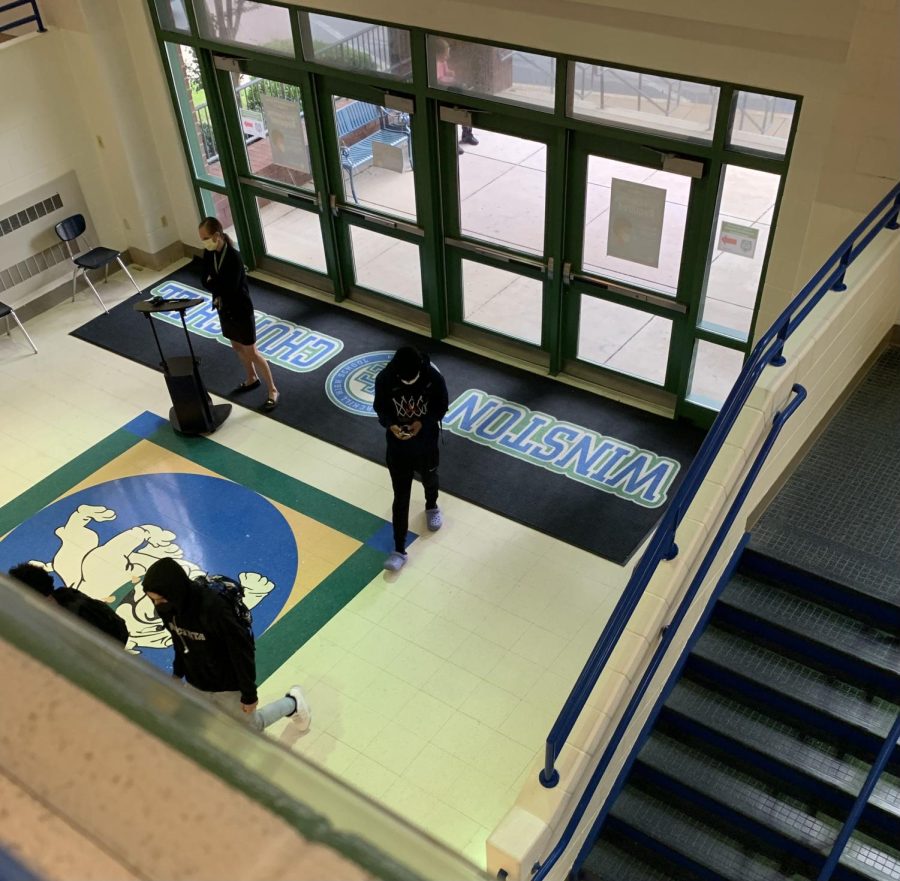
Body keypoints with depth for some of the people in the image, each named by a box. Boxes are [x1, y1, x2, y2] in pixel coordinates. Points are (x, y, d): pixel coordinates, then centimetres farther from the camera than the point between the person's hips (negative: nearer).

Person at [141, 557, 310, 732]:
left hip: (228, 685, -5)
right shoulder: (168, 607, -17)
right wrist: (178, 672, 16)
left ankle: (293, 703, 46)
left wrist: (249, 693, -19)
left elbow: (242, 649, -28)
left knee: (250, 726, 19)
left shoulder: (213, 607, -38)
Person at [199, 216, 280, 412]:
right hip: (224, 308, 8)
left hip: (240, 310, -8)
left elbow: (230, 290, -30)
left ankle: (273, 391, 14)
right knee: (237, 347, 23)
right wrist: (219, 288, -22)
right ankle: (252, 379, 45)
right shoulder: (208, 253, -4)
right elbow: (206, 281, -3)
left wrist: (212, 284, -15)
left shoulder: (233, 258, -28)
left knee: (251, 353, 1)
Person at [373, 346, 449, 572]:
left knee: (429, 479, 29)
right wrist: (391, 425, -26)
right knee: (401, 497, 3)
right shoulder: (384, 379, -21)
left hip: (426, 441, 1)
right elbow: (380, 408, -6)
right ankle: (399, 550, 11)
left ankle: (431, 506, 63)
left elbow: (441, 407, -9)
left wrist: (422, 423, -25)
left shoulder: (434, 377, -22)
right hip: (397, 445, -1)